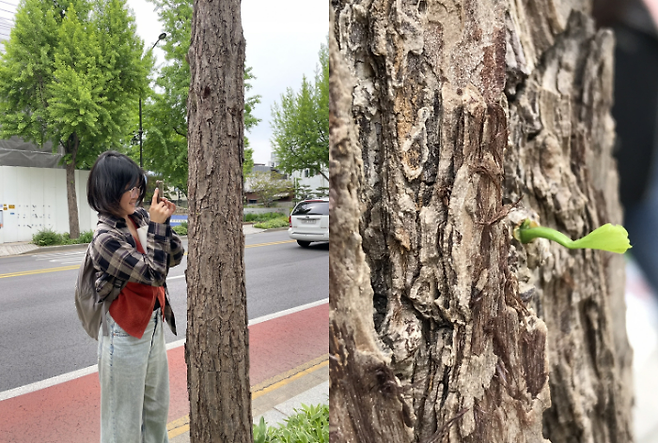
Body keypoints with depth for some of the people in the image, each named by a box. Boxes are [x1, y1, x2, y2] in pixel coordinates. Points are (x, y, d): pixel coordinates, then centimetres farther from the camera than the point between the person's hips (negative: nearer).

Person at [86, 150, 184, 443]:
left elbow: (174, 257, 1)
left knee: (157, 405, 23)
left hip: (154, 324, 7)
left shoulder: (141, 218, -2)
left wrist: (163, 222, -12)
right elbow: (154, 273, -24)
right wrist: (157, 225, -23)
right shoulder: (105, 238, -21)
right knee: (125, 416, 11)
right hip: (126, 334, -7)